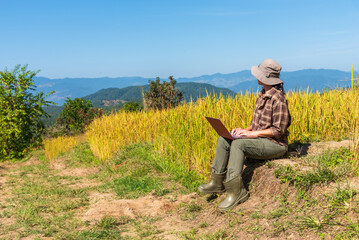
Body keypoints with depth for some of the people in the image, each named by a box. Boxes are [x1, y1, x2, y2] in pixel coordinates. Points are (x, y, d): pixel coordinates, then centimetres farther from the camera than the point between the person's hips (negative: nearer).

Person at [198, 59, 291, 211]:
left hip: (276, 144, -9)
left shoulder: (278, 98, -18)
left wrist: (252, 133, -21)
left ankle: (236, 191, -26)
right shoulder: (262, 95, 11)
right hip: (259, 140, 9)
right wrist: (246, 130, 1)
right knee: (223, 139, -4)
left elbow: (279, 130, -20)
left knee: (238, 144, -30)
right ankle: (218, 182, 0)